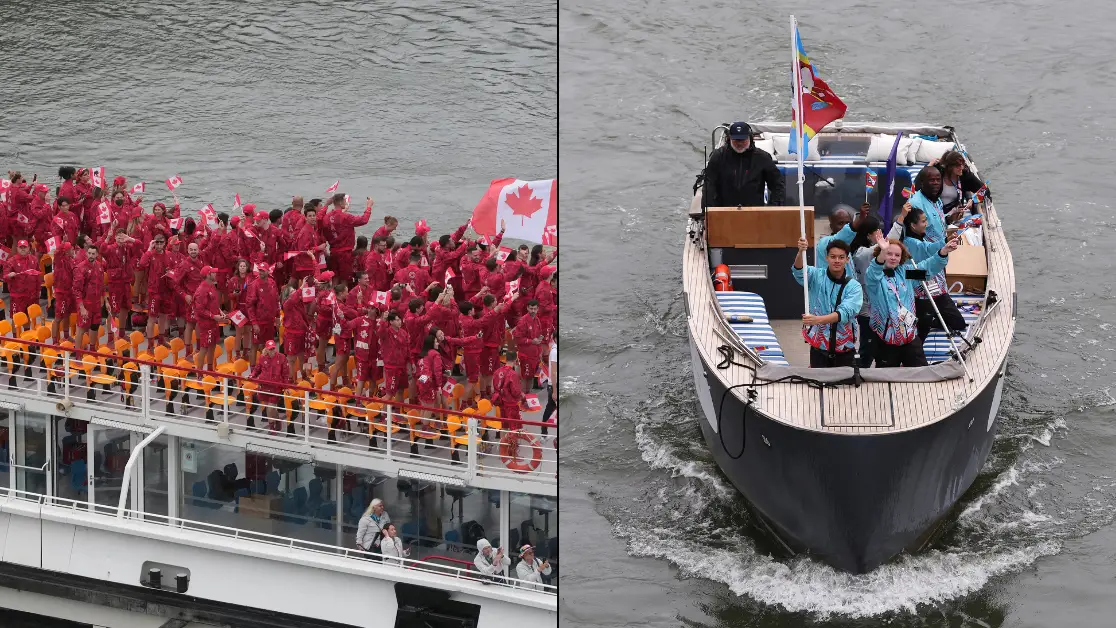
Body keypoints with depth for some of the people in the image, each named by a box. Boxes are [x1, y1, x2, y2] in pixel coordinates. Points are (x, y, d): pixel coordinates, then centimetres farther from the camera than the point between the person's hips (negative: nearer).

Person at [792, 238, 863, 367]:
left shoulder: (853, 286, -4)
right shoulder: (817, 276, 0)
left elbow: (845, 313, -19)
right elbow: (799, 273, -21)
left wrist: (818, 319, -37)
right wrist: (801, 252, -43)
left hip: (845, 351, 0)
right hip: (818, 348, 0)